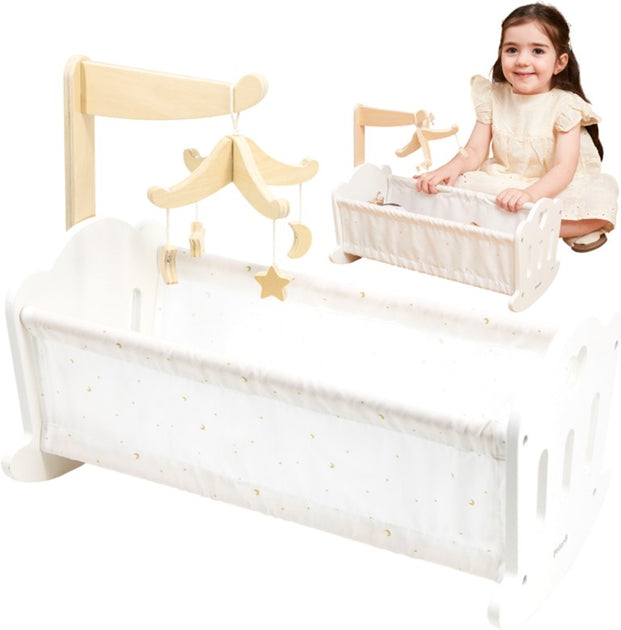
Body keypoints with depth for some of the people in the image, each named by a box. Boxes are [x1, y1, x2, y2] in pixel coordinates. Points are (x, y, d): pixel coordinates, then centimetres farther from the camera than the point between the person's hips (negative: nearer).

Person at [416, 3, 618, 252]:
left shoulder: (565, 105, -13)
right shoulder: (493, 97, -1)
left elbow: (564, 168, -23)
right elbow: (475, 151, -2)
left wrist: (530, 194, -43)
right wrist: (451, 168, -26)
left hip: (553, 187, -3)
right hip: (503, 182, 4)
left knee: (599, 206, -33)